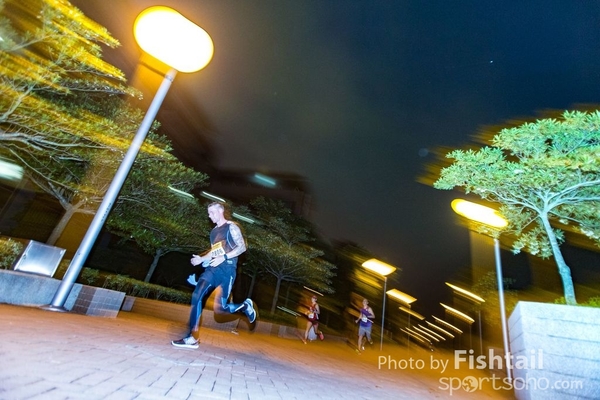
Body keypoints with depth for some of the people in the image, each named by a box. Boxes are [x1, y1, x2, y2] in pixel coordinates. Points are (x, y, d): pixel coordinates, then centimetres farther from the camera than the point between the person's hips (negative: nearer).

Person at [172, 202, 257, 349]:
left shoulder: (231, 227, -2)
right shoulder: (214, 231, 20)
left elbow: (242, 247, -11)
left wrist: (224, 257, -19)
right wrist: (201, 259, 12)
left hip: (227, 268, -7)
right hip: (213, 268, 7)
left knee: (222, 306, -6)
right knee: (197, 296, -12)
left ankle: (246, 306, 23)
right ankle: (192, 338, -7)